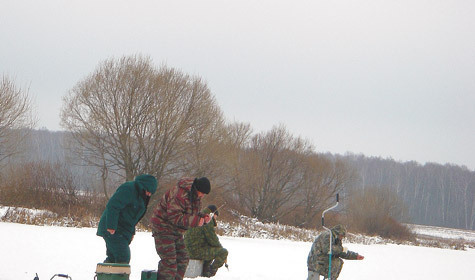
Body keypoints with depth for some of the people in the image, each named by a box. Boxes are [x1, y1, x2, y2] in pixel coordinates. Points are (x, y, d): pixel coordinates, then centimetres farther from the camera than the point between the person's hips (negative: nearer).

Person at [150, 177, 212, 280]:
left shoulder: (196, 196, 5)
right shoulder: (180, 194, -27)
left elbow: (193, 214, 14)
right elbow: (174, 217, -31)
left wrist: (203, 217, -8)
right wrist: (195, 221, -32)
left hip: (176, 231, 10)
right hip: (163, 228, -10)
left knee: (183, 258, 12)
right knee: (169, 260, -16)